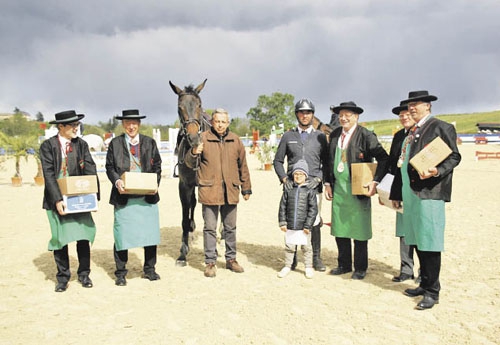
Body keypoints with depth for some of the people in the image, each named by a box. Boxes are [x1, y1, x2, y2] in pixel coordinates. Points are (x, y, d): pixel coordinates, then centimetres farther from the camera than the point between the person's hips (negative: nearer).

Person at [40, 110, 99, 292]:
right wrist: (57, 200, -20)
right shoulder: (48, 146, -3)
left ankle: (84, 274, 19)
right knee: (60, 238, 6)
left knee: (84, 236, 2)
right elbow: (49, 175, -10)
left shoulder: (81, 145, 5)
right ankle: (62, 277, 20)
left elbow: (91, 171, 0)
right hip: (57, 199, -2)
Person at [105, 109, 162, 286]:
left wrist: (154, 183, -6)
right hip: (124, 196, -1)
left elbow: (157, 166, 10)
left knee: (150, 231, 6)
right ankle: (120, 273, 15)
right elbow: (110, 167, 6)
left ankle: (149, 270, 21)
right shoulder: (115, 144, 7)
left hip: (147, 195, 2)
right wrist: (117, 181, -13)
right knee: (122, 233, 1)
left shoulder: (150, 143, 11)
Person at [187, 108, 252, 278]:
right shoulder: (203, 138, -2)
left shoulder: (235, 140, 8)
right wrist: (194, 153, -23)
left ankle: (231, 259, 28)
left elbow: (242, 166, 14)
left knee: (230, 228, 14)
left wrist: (246, 188, 15)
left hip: (231, 192, 3)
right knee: (210, 228, 3)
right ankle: (210, 262, 14)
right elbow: (190, 164, -1)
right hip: (209, 191, -3)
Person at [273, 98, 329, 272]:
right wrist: (284, 178, -3)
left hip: (314, 186, 0)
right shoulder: (288, 136, 10)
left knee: (315, 222, 0)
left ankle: (316, 258, 13)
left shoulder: (320, 136, 10)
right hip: (292, 186, 1)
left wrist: (318, 179, -6)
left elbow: (326, 163, 8)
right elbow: (278, 161, 11)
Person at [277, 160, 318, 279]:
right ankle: (287, 266, 27)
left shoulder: (310, 190, -4)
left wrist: (308, 225, -9)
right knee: (289, 246, 12)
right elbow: (282, 207, 5)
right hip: (290, 226, 2)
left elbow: (313, 209, -5)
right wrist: (282, 222, 0)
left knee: (306, 247, 10)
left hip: (304, 226, -2)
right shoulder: (288, 190, 3)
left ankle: (308, 267, 25)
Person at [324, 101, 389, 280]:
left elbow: (384, 158, -11)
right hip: (338, 190, 6)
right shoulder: (334, 135, 9)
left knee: (359, 231, 4)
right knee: (339, 229, 11)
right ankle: (344, 265, 26)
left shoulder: (366, 135, -9)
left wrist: (375, 181, -18)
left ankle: (360, 268, 18)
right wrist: (329, 183, 11)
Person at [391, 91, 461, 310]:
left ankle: (432, 292, 5)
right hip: (411, 193, 8)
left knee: (429, 242, -5)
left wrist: (436, 171, -25)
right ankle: (424, 284, 26)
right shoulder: (412, 133, 19)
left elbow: (454, 156, -8)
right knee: (417, 241, 14)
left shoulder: (441, 127, -4)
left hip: (429, 193, -8)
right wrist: (397, 193, 18)